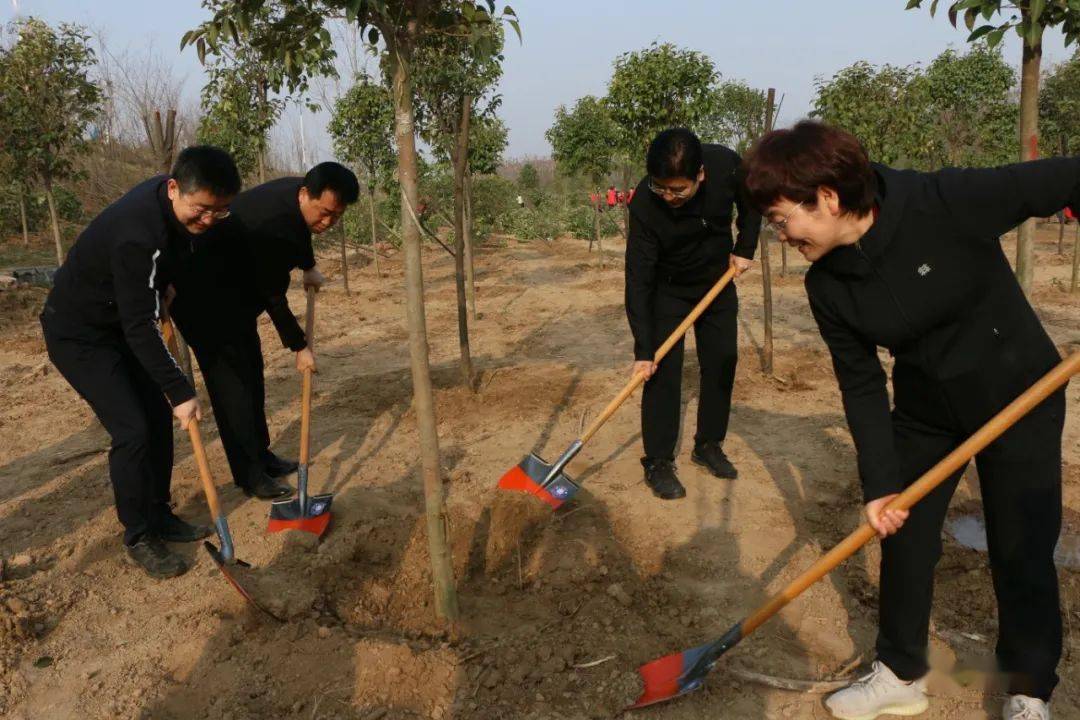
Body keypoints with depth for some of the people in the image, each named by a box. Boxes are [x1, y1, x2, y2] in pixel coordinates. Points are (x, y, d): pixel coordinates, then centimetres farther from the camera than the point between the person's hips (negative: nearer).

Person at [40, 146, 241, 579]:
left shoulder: (171, 199, -9)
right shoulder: (138, 236, -36)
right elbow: (140, 327, -32)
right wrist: (180, 391, -29)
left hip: (119, 323, 9)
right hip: (78, 333, -8)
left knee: (159, 418, 7)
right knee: (132, 430, -12)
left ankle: (159, 517, 22)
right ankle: (139, 538, 5)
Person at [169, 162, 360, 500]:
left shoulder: (299, 197, -8)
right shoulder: (273, 226, -34)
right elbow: (273, 297, -25)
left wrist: (309, 268, 14)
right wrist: (299, 347, -15)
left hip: (237, 292, 10)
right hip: (203, 298, -10)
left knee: (251, 373, 13)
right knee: (232, 381, -8)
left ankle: (260, 455, 25)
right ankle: (250, 475, 0)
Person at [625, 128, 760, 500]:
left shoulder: (726, 165, -26)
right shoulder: (645, 204, -33)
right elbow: (638, 279, -30)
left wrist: (744, 248, -8)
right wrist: (643, 349, -31)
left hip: (718, 280, 4)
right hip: (668, 288, -3)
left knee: (722, 363, 6)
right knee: (663, 369, -10)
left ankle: (708, 445, 23)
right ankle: (658, 463, 0)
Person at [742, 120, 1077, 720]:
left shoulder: (949, 202, -29)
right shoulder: (827, 287, -14)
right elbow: (861, 384, -9)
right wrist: (879, 484, -13)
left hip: (1020, 396, -3)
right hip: (926, 410, 4)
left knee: (1022, 551, 5)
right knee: (903, 537, 8)